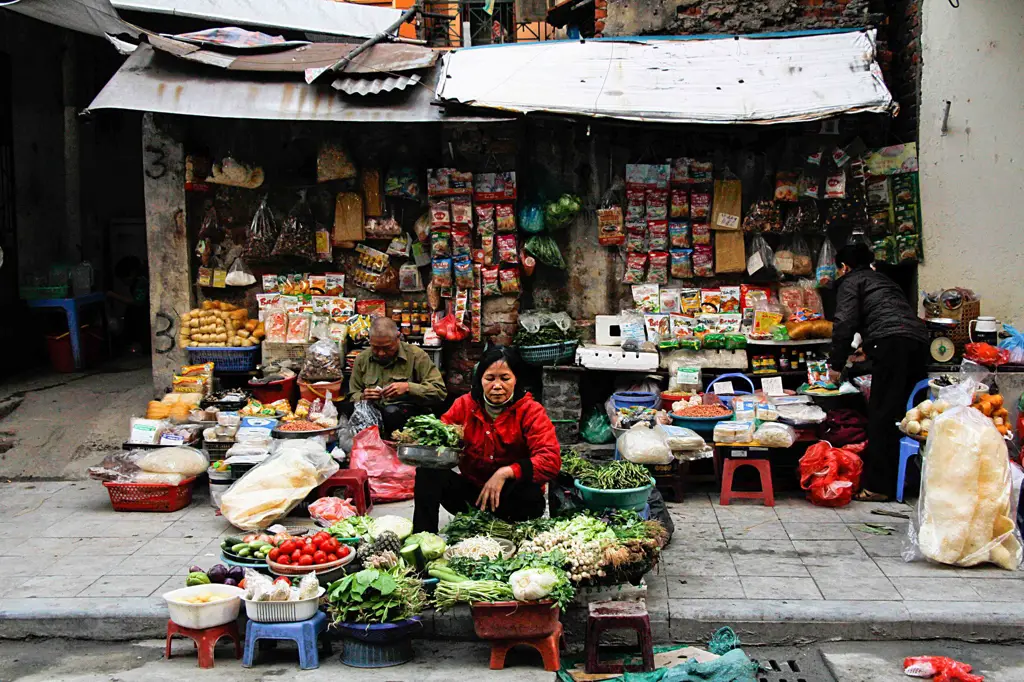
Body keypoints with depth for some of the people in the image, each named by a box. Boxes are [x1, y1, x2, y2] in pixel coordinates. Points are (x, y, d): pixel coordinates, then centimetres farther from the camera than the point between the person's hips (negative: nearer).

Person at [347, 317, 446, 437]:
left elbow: (440, 391, -7)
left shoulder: (416, 355, -1)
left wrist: (408, 388, -19)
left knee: (391, 412, -36)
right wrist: (363, 397, -7)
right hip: (373, 414, 2)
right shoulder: (362, 359, 11)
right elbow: (353, 397, 17)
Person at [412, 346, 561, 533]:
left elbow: (551, 460, -24)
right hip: (471, 488, 3)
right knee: (428, 471, -17)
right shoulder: (465, 404, -1)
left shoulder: (530, 411, -12)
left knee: (530, 493, -36)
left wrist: (505, 473, -34)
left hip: (512, 497, -3)